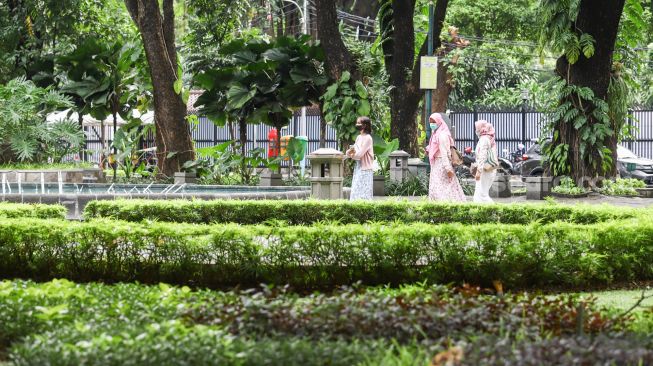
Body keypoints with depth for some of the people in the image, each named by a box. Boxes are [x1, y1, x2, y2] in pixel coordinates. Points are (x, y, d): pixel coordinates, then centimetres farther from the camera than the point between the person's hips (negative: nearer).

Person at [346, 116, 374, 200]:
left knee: (364, 194, -8)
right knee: (355, 192, 8)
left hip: (365, 169, -9)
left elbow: (359, 154, -18)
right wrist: (350, 151, -10)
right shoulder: (359, 137, 13)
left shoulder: (367, 138, -13)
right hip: (358, 168, 9)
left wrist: (352, 154, 1)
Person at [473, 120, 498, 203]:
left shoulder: (484, 139, -13)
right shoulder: (490, 139, 16)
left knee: (481, 194, -10)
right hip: (491, 170, 10)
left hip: (485, 170, -10)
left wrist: (479, 171, -24)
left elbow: (482, 156, -21)